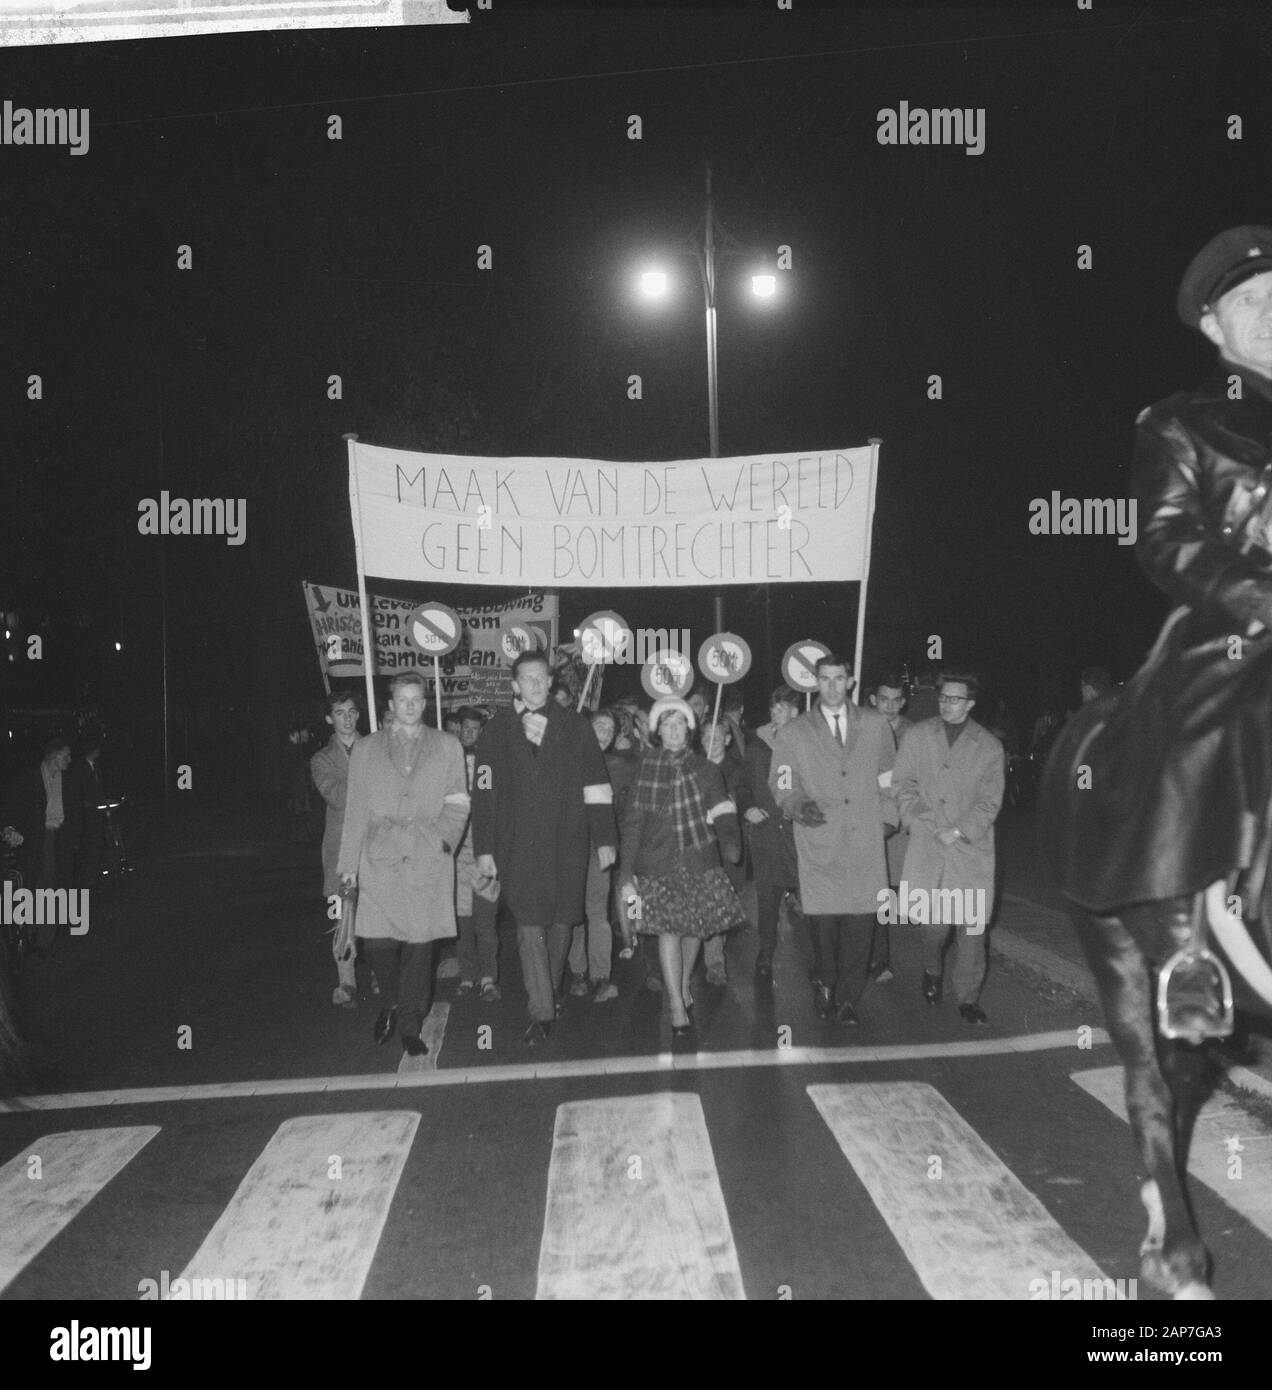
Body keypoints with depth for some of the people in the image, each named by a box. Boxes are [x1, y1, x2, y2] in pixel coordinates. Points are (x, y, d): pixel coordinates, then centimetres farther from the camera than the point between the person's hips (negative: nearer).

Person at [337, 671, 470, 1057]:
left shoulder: (448, 747, 13)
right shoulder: (365, 749, 14)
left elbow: (457, 804, 10)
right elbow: (355, 809, 10)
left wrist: (444, 835, -8)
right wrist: (348, 863, 5)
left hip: (428, 859, 0)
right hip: (379, 859, 0)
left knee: (420, 943, -3)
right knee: (378, 941, -7)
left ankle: (411, 1026, 12)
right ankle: (392, 1004, 23)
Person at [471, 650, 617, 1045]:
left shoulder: (575, 728, 6)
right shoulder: (496, 732, 5)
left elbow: (596, 788, 5)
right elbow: (484, 794, 3)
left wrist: (604, 840, 1)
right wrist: (484, 849, -1)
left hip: (567, 845, 1)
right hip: (519, 847, -1)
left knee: (561, 923, 7)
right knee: (530, 927, -7)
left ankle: (549, 995, 26)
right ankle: (541, 1013, -2)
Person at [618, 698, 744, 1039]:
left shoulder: (705, 770, 3)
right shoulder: (645, 768, 0)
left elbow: (722, 814, -6)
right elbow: (632, 822, -1)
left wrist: (731, 841, -28)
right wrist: (626, 873, -5)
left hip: (699, 860, 1)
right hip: (658, 863, -1)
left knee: (695, 927, 10)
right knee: (667, 929, -8)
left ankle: (684, 983, 36)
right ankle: (677, 1005, -2)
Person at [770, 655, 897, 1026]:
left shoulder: (874, 724, 10)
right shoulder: (793, 733, 6)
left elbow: (888, 776, 17)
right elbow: (781, 783, 4)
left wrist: (889, 815, 9)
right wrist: (798, 804, -15)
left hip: (865, 842, 1)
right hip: (819, 843, -1)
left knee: (861, 920, 0)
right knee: (824, 920, -4)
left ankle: (848, 998, 17)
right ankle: (826, 984, 22)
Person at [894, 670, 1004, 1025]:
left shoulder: (989, 746, 6)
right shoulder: (917, 736, 9)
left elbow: (990, 802, 2)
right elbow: (903, 785, 6)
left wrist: (958, 831, -10)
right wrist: (929, 824, -7)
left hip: (971, 847, 0)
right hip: (926, 846, 0)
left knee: (972, 925, -3)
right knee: (931, 921, -3)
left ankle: (968, 998, 12)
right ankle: (932, 971, 28)